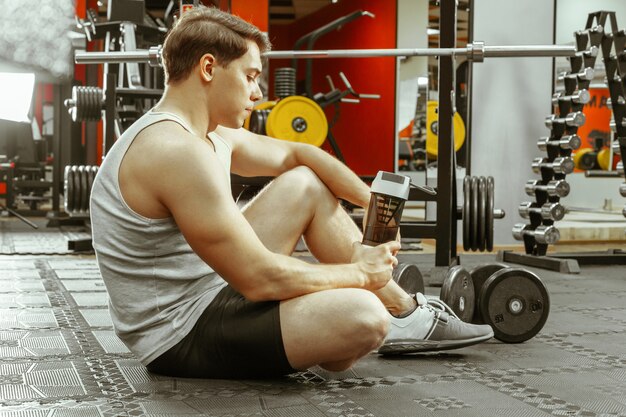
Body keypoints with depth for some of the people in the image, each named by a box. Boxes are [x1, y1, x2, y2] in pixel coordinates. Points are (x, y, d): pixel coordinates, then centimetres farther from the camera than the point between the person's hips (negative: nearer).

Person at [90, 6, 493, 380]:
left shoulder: (211, 136, 7)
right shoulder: (179, 151, -25)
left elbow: (299, 154, 19)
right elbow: (260, 280, -27)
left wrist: (373, 201, 6)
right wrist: (359, 273, -12)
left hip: (202, 294, 11)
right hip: (182, 337, -11)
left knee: (306, 185, 14)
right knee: (362, 315, -30)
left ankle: (408, 314, 17)